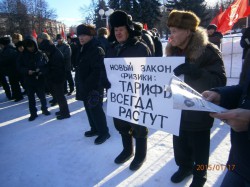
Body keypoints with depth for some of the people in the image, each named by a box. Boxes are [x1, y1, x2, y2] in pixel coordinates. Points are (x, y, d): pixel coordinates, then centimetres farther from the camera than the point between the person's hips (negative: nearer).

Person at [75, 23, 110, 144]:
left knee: (95, 109, -2)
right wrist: (80, 84, 16)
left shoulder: (97, 49, -18)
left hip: (94, 87, -10)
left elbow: (98, 71, -24)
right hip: (85, 86, 10)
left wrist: (87, 85, -23)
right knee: (89, 108, 18)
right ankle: (94, 128, 35)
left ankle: (103, 132, 15)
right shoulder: (83, 49, 13)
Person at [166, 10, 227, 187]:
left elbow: (220, 81, -23)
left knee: (199, 146, 13)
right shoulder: (173, 50, 4)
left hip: (199, 112, -5)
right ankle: (184, 167, 45)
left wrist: (196, 72, -39)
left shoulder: (208, 51, -16)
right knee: (180, 144, 20)